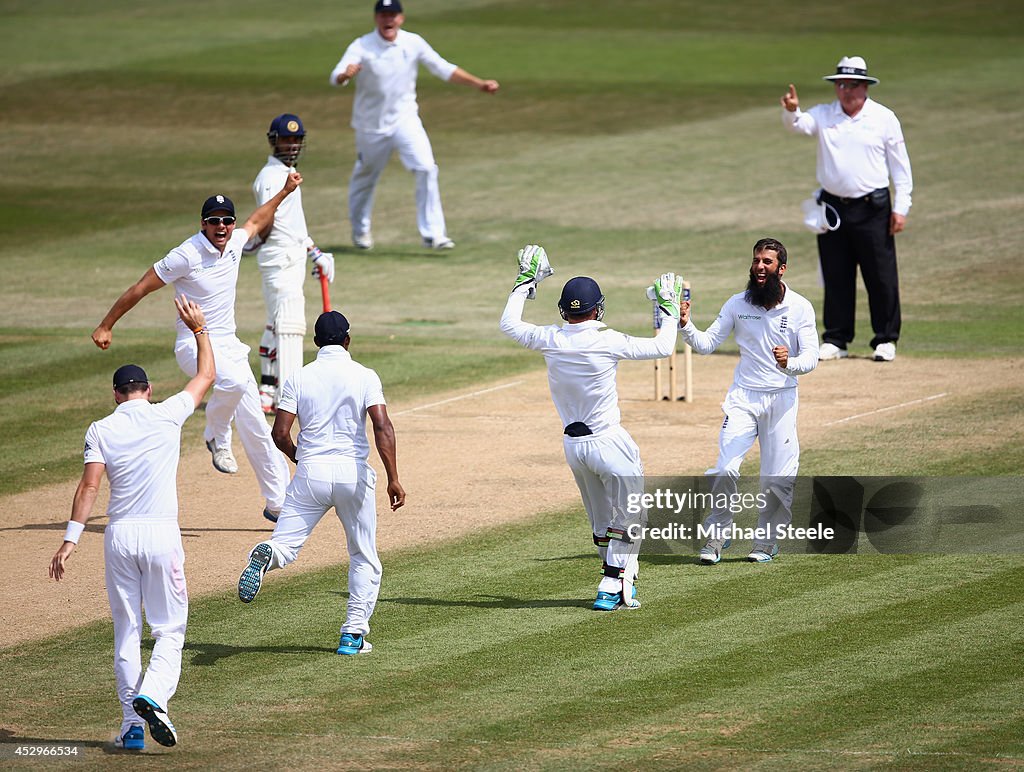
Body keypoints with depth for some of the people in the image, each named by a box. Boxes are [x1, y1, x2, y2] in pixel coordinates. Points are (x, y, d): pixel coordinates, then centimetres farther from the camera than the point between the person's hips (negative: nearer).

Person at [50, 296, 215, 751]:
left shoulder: (101, 430, 1)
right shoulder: (167, 415, -1)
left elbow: (89, 484, -9)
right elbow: (207, 375, 14)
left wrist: (71, 539, -12)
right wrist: (198, 329, 25)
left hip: (119, 537, 2)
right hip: (161, 534, -2)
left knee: (126, 633, 10)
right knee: (170, 630, 5)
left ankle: (131, 725, 7)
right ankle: (153, 696, -22)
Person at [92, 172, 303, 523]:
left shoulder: (234, 244, 4)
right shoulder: (186, 255, -17)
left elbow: (256, 221, 28)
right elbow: (141, 288, -10)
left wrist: (285, 192, 29)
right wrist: (106, 326, -7)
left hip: (228, 346, 7)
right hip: (194, 345, -7)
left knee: (255, 428, 5)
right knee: (233, 380, -38)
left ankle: (278, 501, 12)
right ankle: (217, 438, -11)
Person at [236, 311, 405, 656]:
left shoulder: (299, 379, 4)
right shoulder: (364, 377, 0)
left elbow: (280, 433, -1)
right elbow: (382, 427, -12)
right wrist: (393, 479, -15)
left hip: (310, 472, 1)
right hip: (353, 471, 0)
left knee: (285, 546, 0)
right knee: (364, 558, 14)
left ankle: (265, 555, -36)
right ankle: (354, 633, 9)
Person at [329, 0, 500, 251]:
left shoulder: (413, 43, -5)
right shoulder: (361, 47, -15)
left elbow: (444, 69, 1)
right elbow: (335, 78, -28)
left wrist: (479, 84, -7)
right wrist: (345, 75, -53)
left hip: (405, 120, 1)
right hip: (371, 125, -1)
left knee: (426, 169, -17)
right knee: (365, 176, 13)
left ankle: (432, 234, -13)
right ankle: (360, 229, 39)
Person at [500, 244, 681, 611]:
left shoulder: (551, 340, -5)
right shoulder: (608, 342, -16)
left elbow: (508, 324, 13)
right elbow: (662, 347, -7)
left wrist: (524, 283, 23)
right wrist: (669, 310, 8)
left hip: (572, 444, 5)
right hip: (609, 442, -5)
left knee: (601, 519, 18)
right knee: (629, 516, 5)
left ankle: (620, 582, 25)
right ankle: (612, 587, -2)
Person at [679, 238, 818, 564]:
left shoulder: (800, 308, -4)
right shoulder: (737, 304, 1)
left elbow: (811, 357, -9)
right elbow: (706, 344, 1)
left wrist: (789, 363, -31)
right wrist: (685, 325, -18)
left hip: (782, 399, -1)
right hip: (743, 398, 1)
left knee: (777, 478, 2)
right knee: (725, 469, -11)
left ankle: (766, 542, 17)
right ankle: (716, 537, 2)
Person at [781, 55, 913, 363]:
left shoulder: (884, 118, 2)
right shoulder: (823, 115, 7)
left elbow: (900, 165, 3)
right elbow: (798, 125, -11)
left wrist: (901, 208, -3)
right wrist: (791, 112, -35)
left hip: (872, 208, -2)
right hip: (832, 207, 2)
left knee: (881, 276, -2)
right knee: (836, 277, 7)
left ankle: (886, 340, 6)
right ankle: (835, 340, 14)